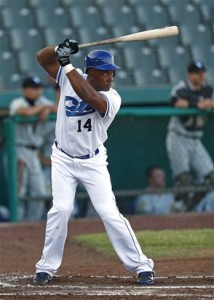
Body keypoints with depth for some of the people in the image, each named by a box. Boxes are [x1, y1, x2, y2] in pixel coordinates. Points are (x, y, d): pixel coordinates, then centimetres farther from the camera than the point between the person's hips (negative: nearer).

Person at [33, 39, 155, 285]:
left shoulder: (111, 99, -17)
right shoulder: (72, 78, -7)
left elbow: (90, 98, -38)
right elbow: (42, 57, -5)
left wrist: (67, 65, -37)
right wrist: (59, 50, -26)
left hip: (93, 163, -2)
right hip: (63, 160, 2)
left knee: (109, 212, -9)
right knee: (61, 209, -12)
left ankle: (141, 265, 0)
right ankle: (46, 267, 2)